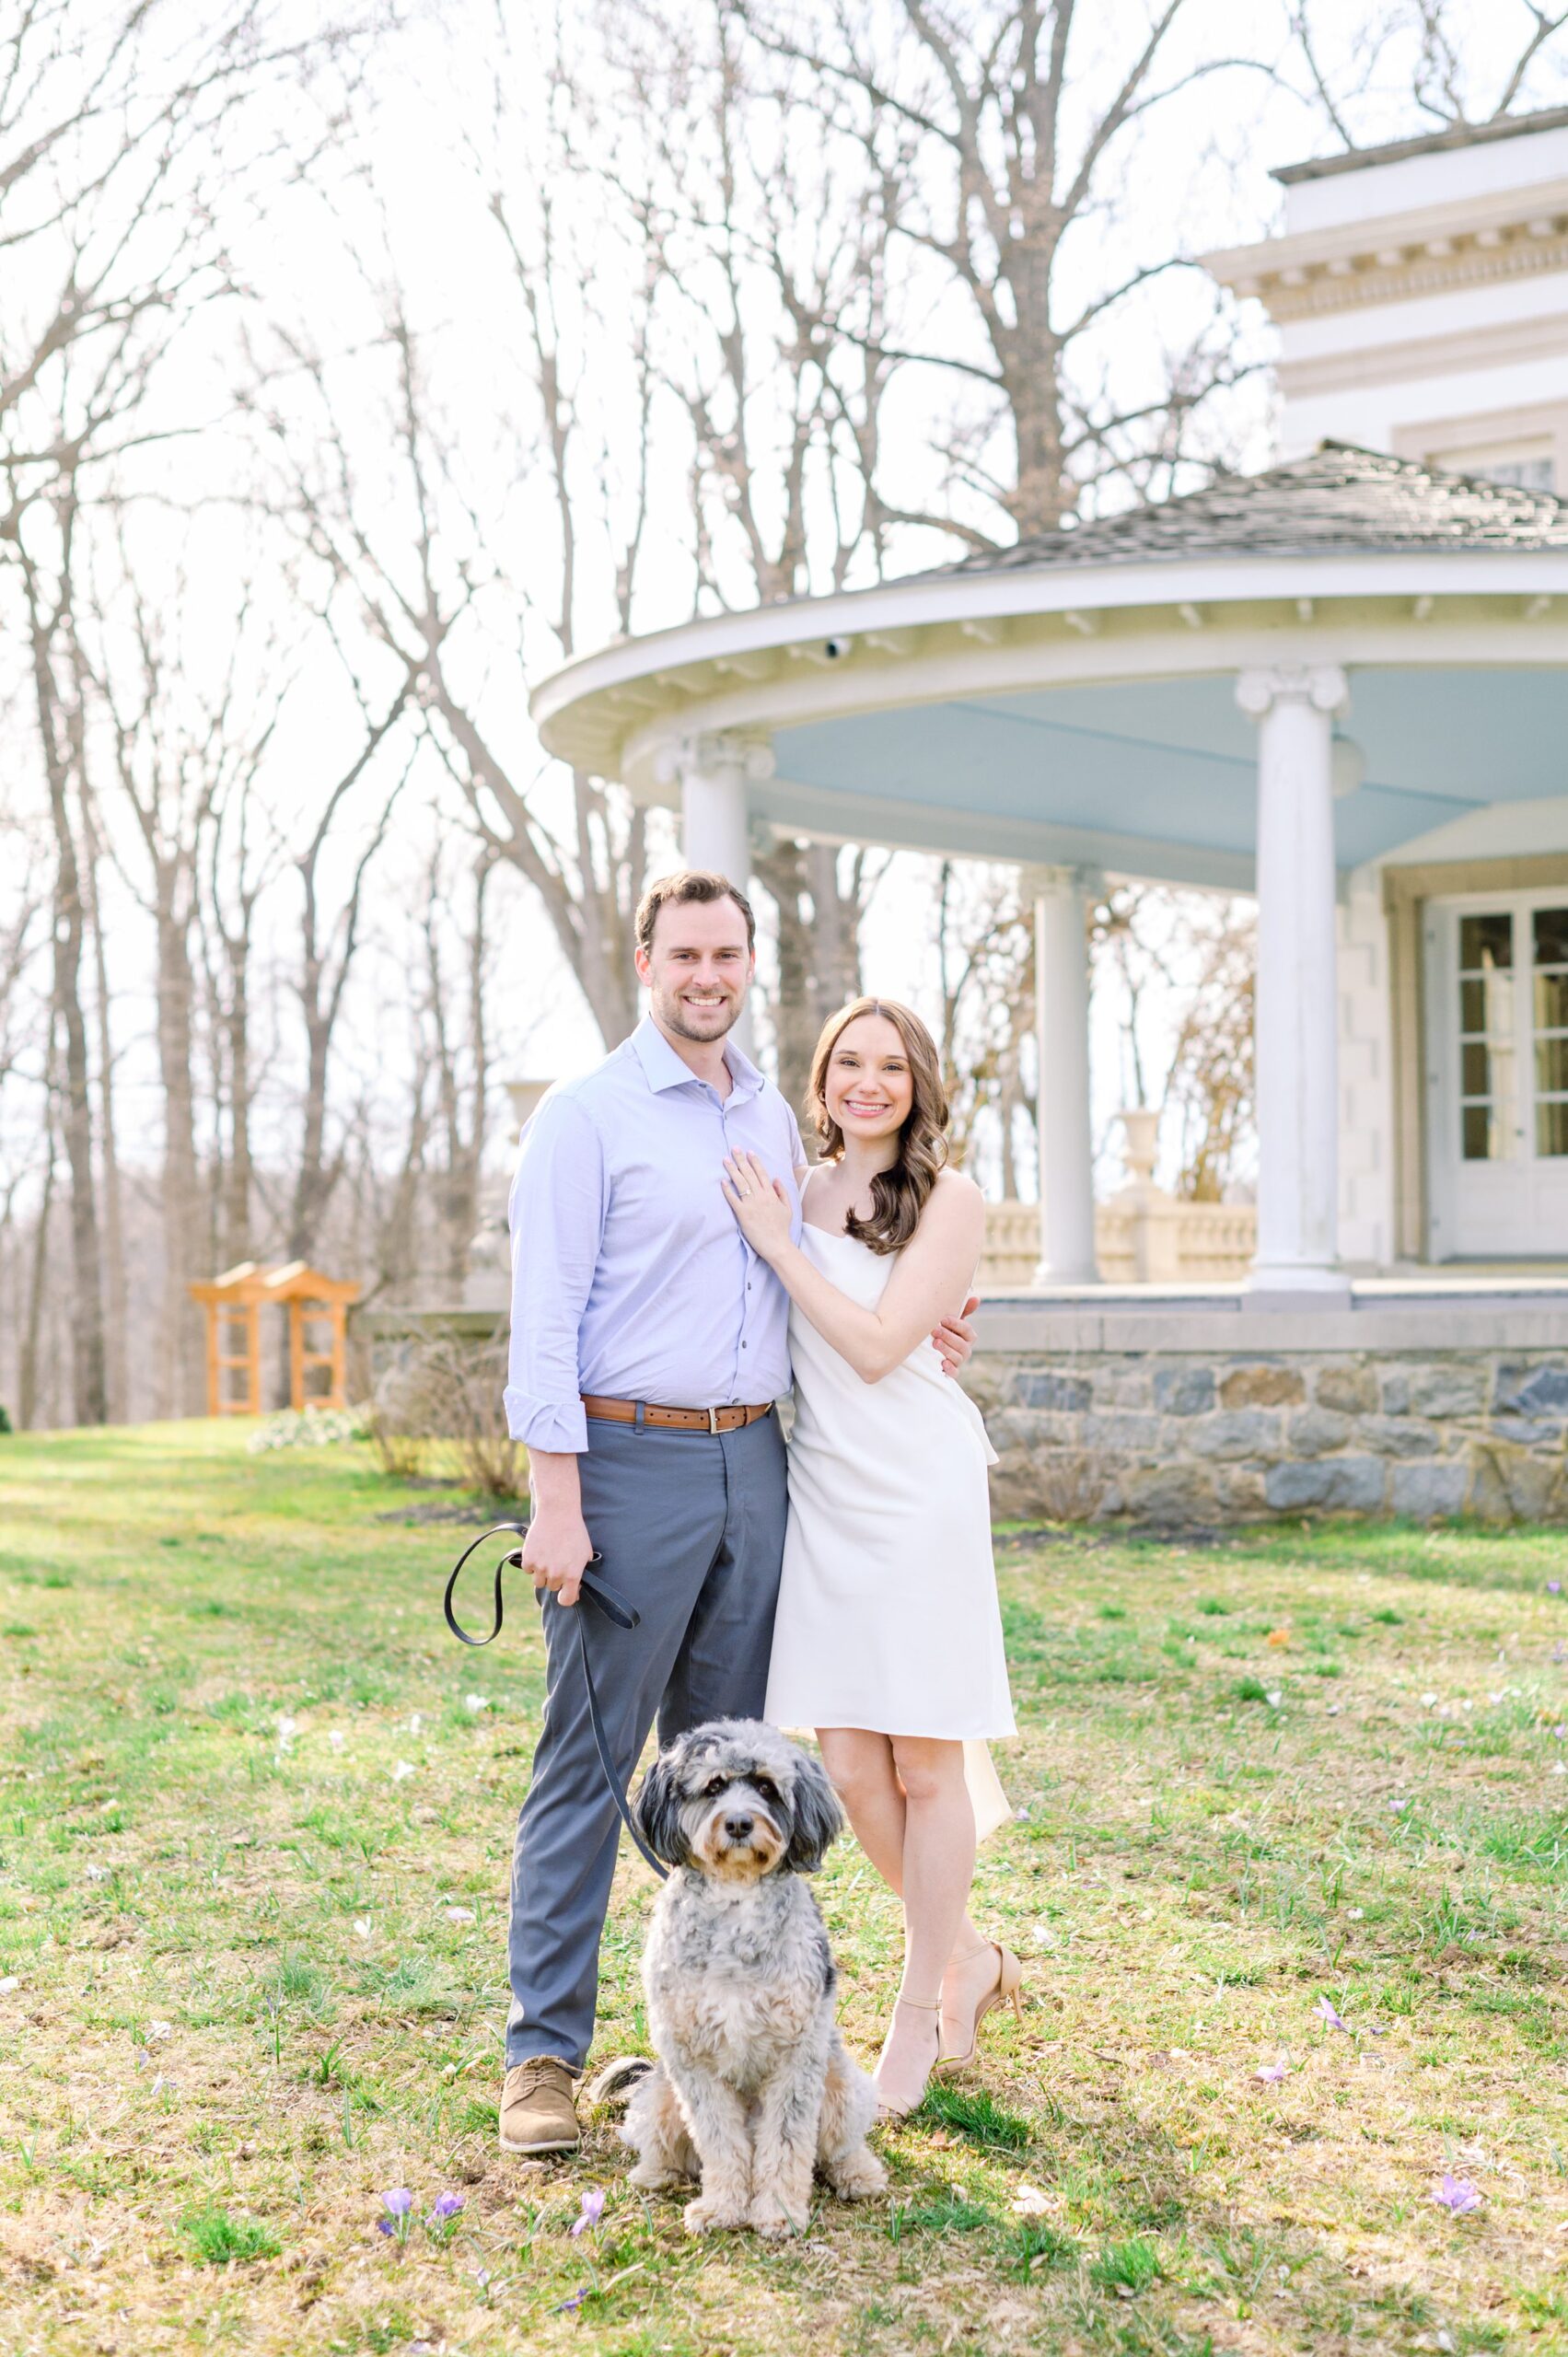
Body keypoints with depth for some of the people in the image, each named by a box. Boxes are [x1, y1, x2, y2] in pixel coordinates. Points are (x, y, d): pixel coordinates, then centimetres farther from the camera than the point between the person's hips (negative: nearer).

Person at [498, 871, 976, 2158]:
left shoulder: (775, 1119, 14)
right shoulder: (587, 1116, -6)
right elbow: (545, 1317, -11)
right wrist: (555, 1504, -17)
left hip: (753, 1461, 6)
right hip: (630, 1461, -6)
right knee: (588, 1762, -4)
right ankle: (544, 2052, 3)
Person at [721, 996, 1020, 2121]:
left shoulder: (948, 1199, -3)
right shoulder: (797, 1193, 13)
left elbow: (878, 1347, -12)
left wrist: (779, 1246, -8)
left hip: (917, 1490, -5)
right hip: (823, 1491, 5)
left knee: (925, 1764, 1)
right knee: (851, 1764, 5)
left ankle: (920, 2012, 15)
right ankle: (970, 1956, 27)